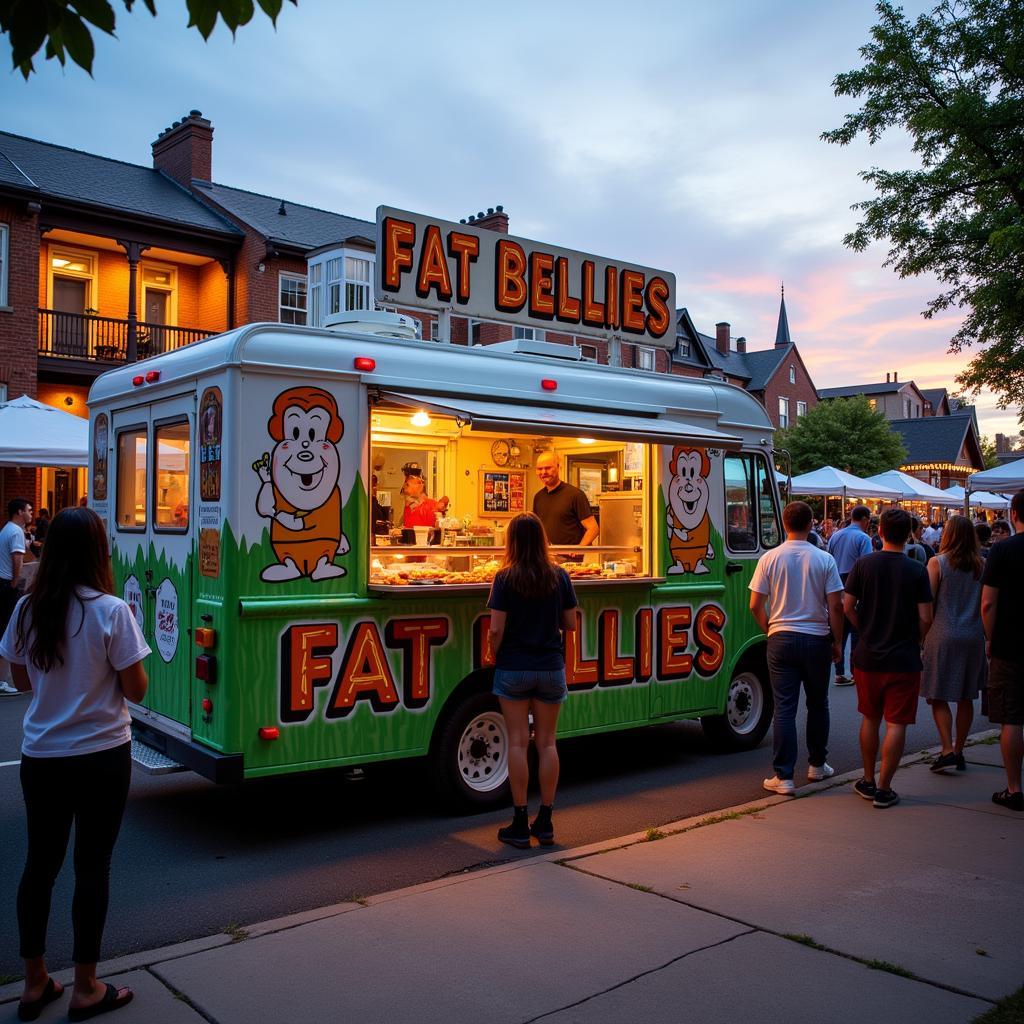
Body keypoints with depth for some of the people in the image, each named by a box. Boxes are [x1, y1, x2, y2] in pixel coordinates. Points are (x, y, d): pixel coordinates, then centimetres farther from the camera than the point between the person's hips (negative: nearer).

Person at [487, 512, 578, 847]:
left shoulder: (505, 579, -10)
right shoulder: (559, 576, -2)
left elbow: (496, 630, -13)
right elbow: (570, 624, 4)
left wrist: (495, 657, 4)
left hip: (514, 669, -2)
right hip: (551, 669, 3)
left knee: (518, 742, 3)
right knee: (546, 742, 10)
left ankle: (520, 825, 8)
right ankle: (545, 822, 15)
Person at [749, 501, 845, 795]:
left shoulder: (770, 558, -4)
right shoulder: (824, 559, -6)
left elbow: (755, 605, -4)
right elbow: (835, 606, -6)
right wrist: (837, 641, 6)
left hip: (782, 638, 0)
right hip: (817, 639, 0)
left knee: (784, 708, 2)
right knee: (818, 704, 18)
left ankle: (784, 777, 3)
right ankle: (817, 765, 31)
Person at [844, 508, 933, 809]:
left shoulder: (863, 564, -4)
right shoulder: (917, 570, -8)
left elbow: (848, 607, -3)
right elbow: (925, 618, -9)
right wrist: (915, 642, 9)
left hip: (868, 656, 3)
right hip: (903, 659, -2)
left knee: (870, 719, 17)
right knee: (896, 724, 4)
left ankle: (868, 782, 26)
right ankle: (883, 789, 5)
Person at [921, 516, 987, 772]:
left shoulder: (937, 562, -8)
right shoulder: (982, 565, 2)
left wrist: (923, 634, 2)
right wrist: (986, 634, 16)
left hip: (943, 635, -4)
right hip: (974, 637, 4)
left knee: (938, 697, 4)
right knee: (966, 698, 12)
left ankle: (947, 751, -6)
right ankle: (959, 752, 19)